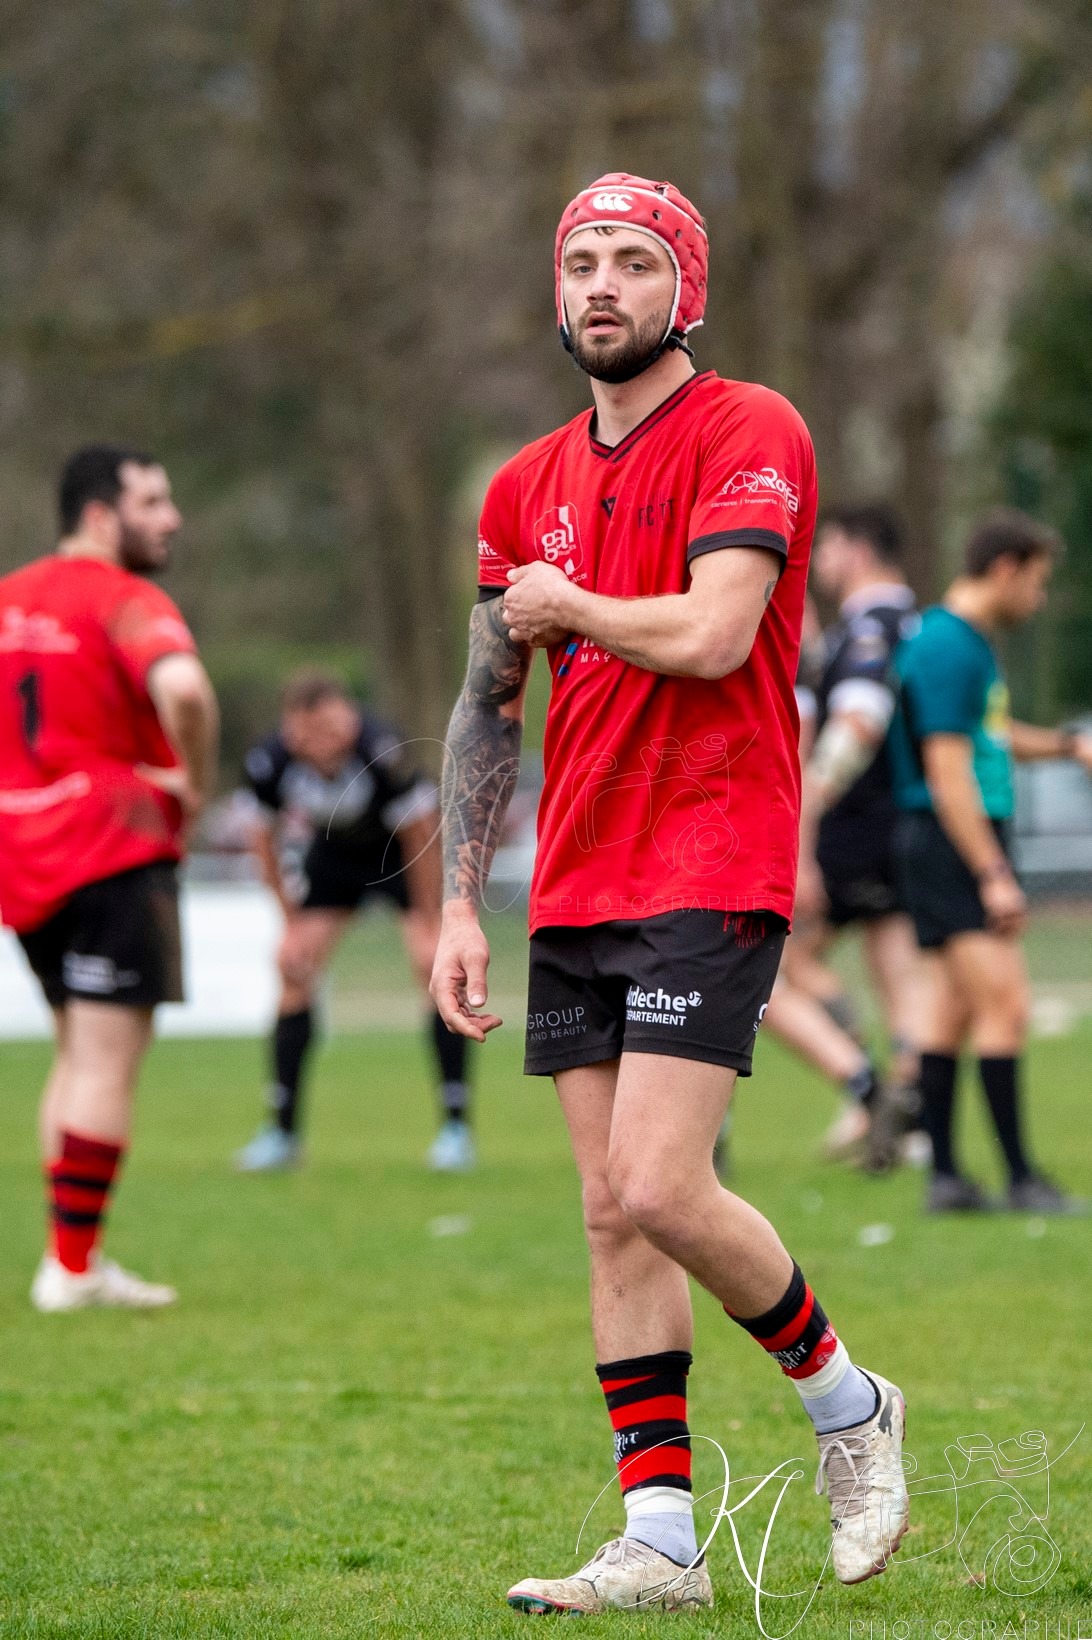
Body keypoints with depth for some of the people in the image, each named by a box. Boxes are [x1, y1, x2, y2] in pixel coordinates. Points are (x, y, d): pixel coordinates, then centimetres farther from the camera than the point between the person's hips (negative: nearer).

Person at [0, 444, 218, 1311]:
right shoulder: (125, 601, -12)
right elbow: (183, 687, -31)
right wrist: (198, 784, -16)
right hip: (113, 856, -8)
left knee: (82, 1056, 19)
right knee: (108, 1059, -6)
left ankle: (76, 1260, 18)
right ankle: (73, 1264, -8)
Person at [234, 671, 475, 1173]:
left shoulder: (382, 750, -37)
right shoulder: (270, 762, -28)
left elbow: (420, 832, -24)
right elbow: (265, 839, -8)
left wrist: (428, 923, -18)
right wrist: (292, 920, -5)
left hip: (403, 850, -3)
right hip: (333, 854, 3)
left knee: (435, 966, -16)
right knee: (295, 966, -5)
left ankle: (456, 1127, -7)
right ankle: (282, 1131, 5)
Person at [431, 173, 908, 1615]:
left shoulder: (747, 433, -7)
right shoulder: (529, 486, 14)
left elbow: (709, 635, -20)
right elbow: (487, 708, 18)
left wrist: (565, 605, -3)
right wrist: (460, 907, 12)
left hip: (711, 873, -7)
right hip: (575, 891, 7)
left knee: (662, 1190, -16)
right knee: (612, 1213, 3)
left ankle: (847, 1401, 9)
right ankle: (662, 1542, 6)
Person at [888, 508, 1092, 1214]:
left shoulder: (971, 643, 16)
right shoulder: (947, 648, -16)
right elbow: (947, 772, -21)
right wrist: (994, 877, -23)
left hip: (972, 844, 10)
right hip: (949, 846, -10)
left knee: (955, 1009, 10)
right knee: (1005, 1003, -13)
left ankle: (946, 1176, 12)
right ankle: (1022, 1180, -13)